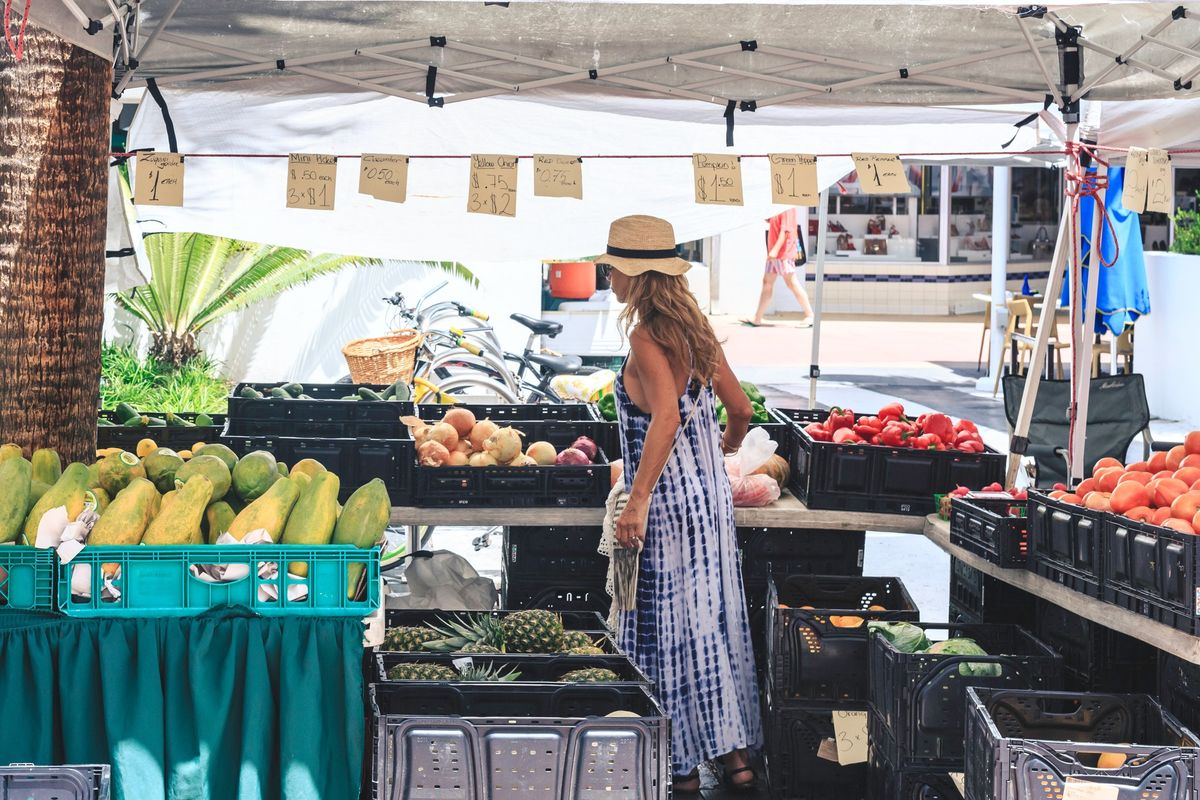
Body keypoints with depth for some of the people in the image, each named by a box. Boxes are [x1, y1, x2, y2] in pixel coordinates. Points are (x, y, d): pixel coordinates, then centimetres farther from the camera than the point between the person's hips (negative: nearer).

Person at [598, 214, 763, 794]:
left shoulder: (647, 337, -16)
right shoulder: (695, 329, 8)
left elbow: (667, 417, -29)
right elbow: (739, 409, 14)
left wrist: (638, 501, -32)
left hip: (668, 501, -8)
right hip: (713, 496, 8)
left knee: (668, 629, 0)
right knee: (715, 619, 13)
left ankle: (683, 768, 7)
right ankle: (735, 753, 18)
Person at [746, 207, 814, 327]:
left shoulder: (787, 207, -13)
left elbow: (785, 230, -19)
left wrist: (775, 249, -23)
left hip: (784, 253, -10)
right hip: (774, 253, 10)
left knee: (792, 283, -6)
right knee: (767, 282, 8)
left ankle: (809, 316, 1)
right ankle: (757, 319, 9)